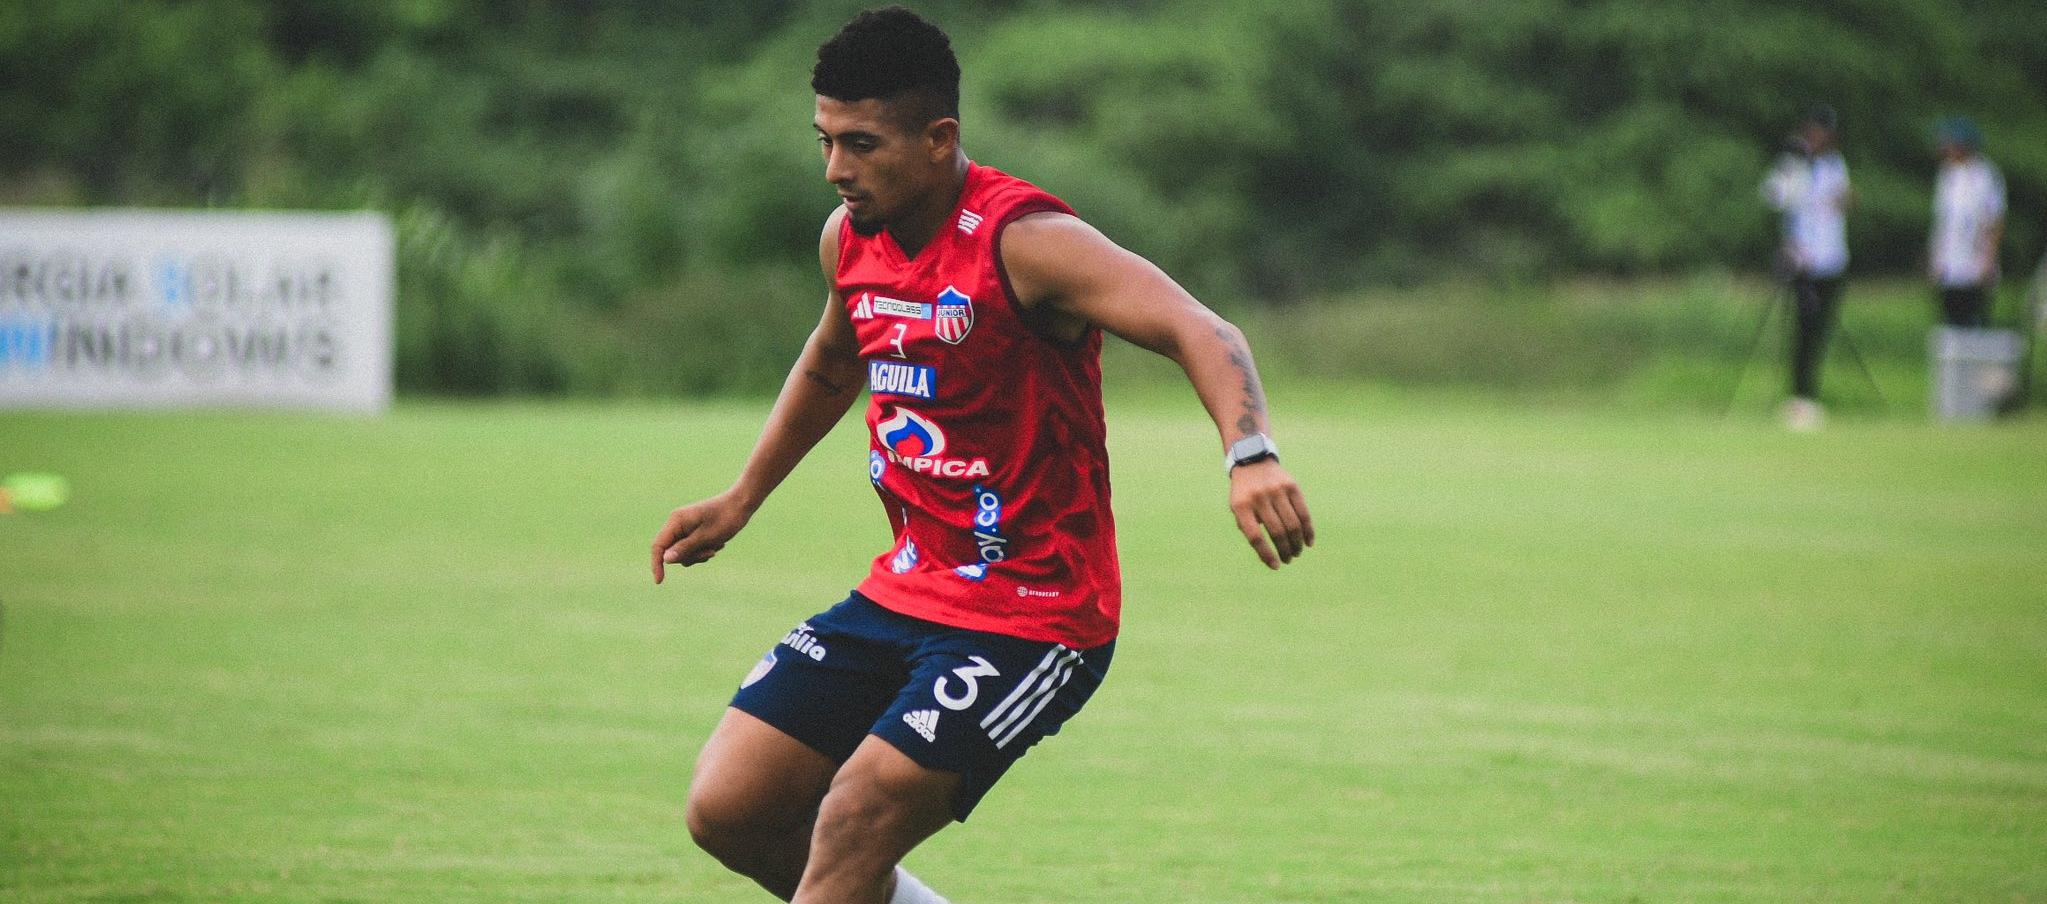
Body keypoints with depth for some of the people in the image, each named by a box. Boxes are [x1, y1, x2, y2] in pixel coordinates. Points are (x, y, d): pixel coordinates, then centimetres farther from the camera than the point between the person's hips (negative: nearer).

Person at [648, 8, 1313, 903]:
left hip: (1033, 619, -8)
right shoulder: (850, 237, 3)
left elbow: (1197, 331, -33)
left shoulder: (1025, 243, -20)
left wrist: (1249, 452, -52)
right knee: (727, 810, -1)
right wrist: (738, 502, 29)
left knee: (855, 819, -20)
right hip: (902, 593, 8)